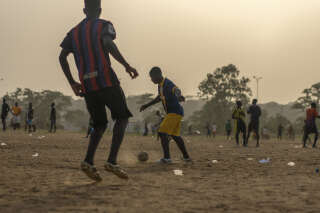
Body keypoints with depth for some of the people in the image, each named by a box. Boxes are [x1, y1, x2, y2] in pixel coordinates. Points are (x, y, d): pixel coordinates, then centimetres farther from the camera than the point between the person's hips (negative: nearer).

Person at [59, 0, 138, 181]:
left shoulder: (74, 32, 17)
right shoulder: (104, 25, 2)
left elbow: (62, 57, 9)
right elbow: (108, 44, -18)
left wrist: (72, 83, 14)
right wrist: (126, 65, -19)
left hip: (87, 85, 5)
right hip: (106, 81, -5)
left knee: (100, 125, 15)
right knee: (122, 118, 5)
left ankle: (89, 161, -7)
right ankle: (112, 161, -11)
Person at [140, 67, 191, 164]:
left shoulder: (167, 84, -19)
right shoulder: (160, 85, 11)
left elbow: (176, 90, -39)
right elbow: (160, 97, 28)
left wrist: (178, 96, -63)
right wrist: (146, 105, 33)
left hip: (175, 112, -10)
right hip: (176, 113, 10)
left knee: (162, 132, -12)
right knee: (175, 135, 18)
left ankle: (167, 157, -15)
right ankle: (186, 157, 26)